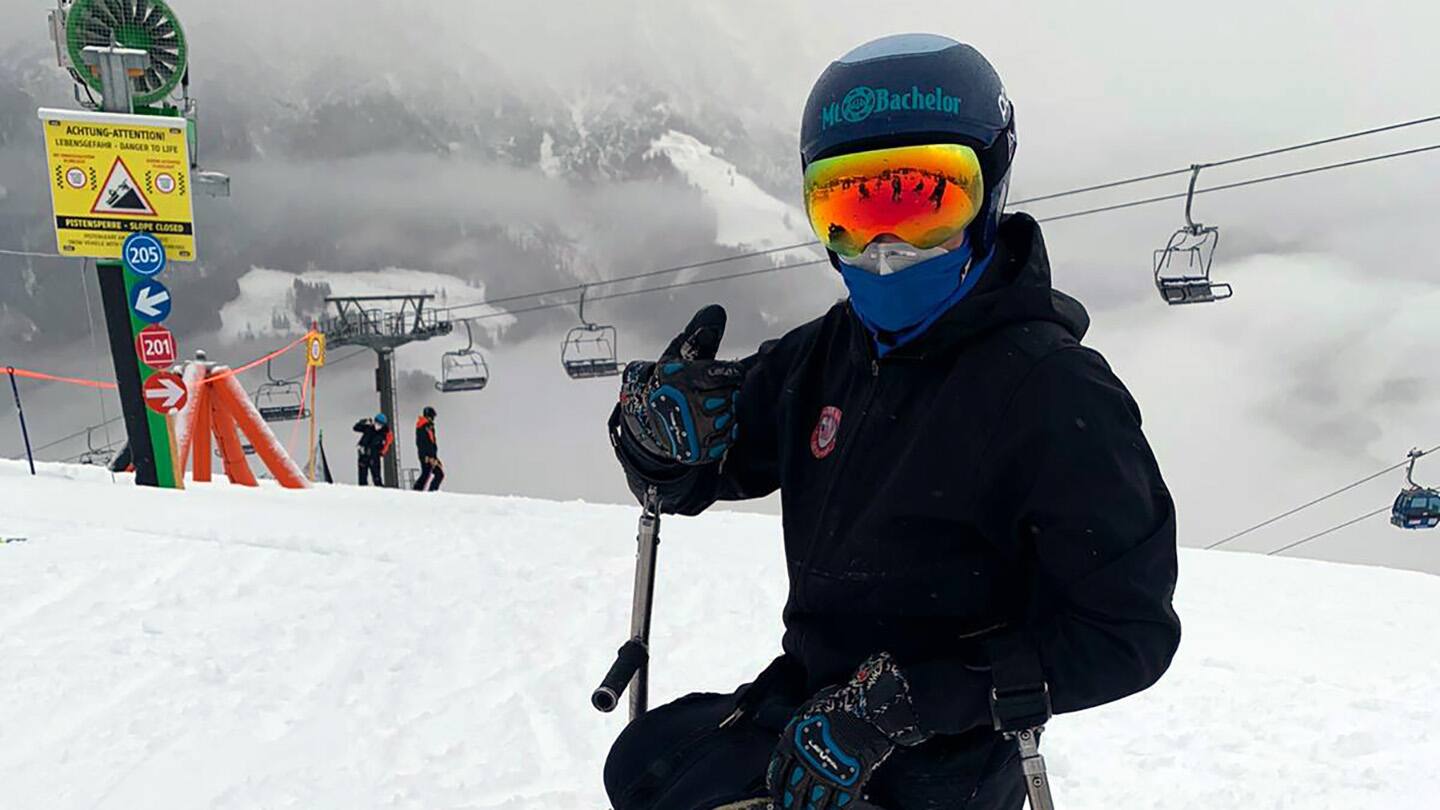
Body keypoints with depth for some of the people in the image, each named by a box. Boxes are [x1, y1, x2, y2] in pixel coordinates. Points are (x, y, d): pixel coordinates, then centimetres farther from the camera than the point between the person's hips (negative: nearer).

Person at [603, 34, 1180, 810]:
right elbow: (680, 483, 7)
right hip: (807, 695, 7)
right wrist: (659, 424, -18)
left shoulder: (1055, 392, -21)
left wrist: (899, 702, -28)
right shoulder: (823, 357, -2)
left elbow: (1126, 632, -21)